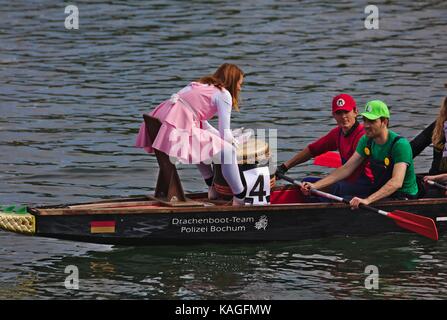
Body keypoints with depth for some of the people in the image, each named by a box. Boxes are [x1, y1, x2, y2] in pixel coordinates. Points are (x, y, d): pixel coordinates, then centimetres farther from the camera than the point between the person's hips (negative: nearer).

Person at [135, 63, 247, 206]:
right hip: (177, 129, -10)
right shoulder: (223, 94, 4)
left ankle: (212, 187, 41)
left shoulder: (201, 85, 29)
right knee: (228, 151, -8)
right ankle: (240, 199, -4)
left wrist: (221, 136, 29)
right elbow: (225, 132, 3)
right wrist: (232, 142, 23)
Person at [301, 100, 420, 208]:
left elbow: (396, 182, -34)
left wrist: (367, 200, -46)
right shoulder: (367, 141, 2)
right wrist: (315, 186, -10)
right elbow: (346, 169, 2)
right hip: (380, 192, 8)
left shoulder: (400, 144, -23)